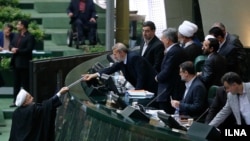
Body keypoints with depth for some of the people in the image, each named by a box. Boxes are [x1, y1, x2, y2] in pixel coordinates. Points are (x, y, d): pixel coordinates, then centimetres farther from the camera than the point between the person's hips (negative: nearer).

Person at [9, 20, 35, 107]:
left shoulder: (30, 37, -11)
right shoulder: (16, 35, 14)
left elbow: (28, 50, -17)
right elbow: (11, 45, 15)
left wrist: (17, 50, -15)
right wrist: (12, 48, -8)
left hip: (24, 63, -8)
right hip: (16, 62, 8)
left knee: (25, 84, -1)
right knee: (16, 83, 11)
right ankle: (16, 101, 17)